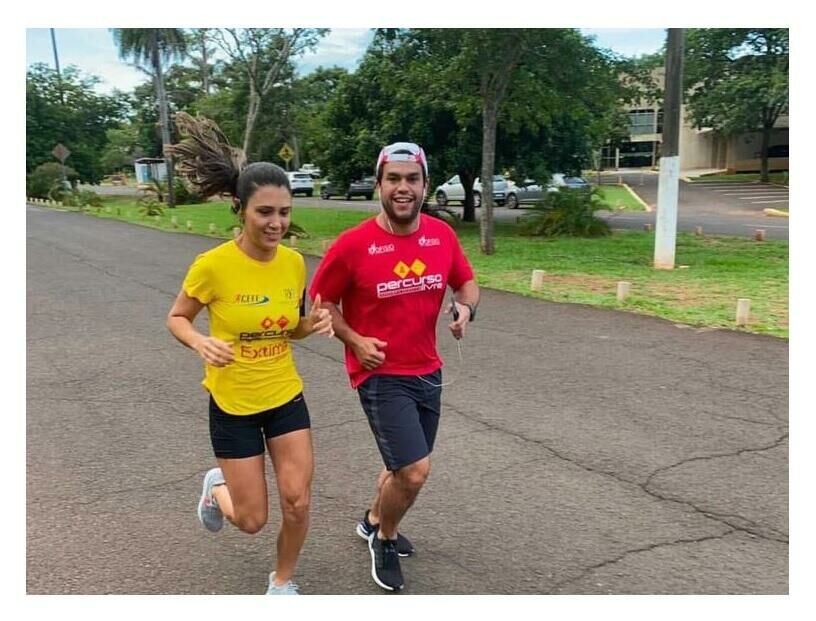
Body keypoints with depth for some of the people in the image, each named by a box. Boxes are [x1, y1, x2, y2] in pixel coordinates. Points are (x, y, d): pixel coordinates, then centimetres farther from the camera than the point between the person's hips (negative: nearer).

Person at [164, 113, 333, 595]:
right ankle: (217, 488, 42)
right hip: (233, 404, -3)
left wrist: (314, 324, -15)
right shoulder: (213, 265, -20)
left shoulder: (294, 262, -7)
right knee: (252, 520, 6)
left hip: (286, 397, 3)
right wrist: (202, 343, -26)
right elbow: (176, 318, -5)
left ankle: (283, 581, 31)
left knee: (298, 503, 2)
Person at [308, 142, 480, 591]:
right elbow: (320, 300, -4)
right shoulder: (353, 244, -17)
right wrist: (355, 340, -17)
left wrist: (466, 307, -11)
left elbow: (466, 282, 11)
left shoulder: (442, 235, -4)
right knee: (415, 471, -12)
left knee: (406, 466, 21)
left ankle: (373, 521, 51)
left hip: (428, 371, 6)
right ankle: (384, 540, 20)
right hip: (380, 374, -5)